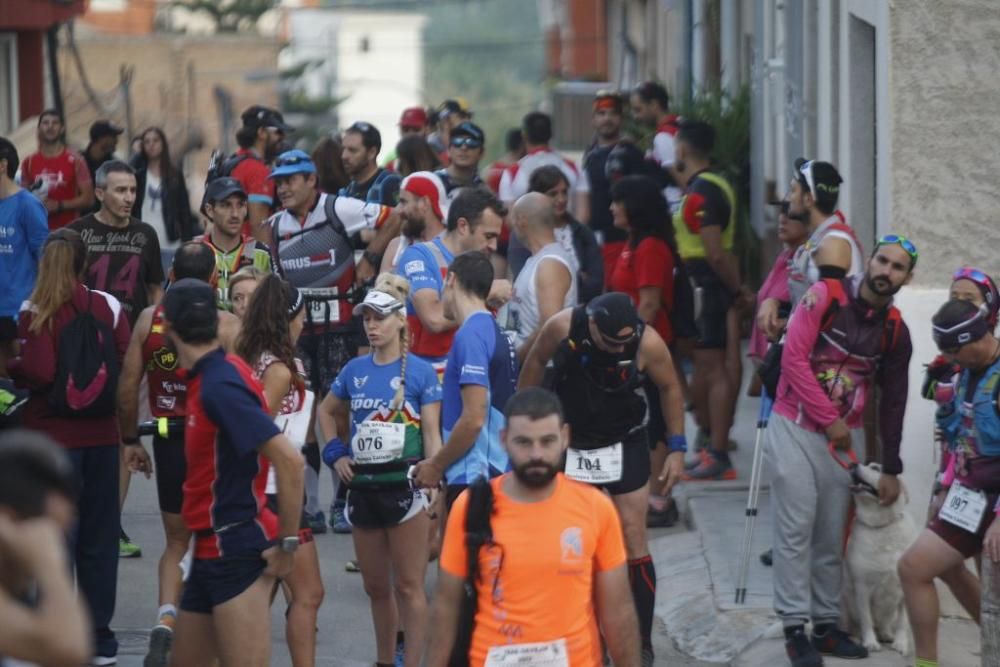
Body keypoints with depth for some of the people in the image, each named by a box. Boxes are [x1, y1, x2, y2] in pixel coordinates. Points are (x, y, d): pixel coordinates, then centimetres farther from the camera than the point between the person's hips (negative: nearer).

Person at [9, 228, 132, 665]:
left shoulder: (36, 313, -11)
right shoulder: (109, 307, -1)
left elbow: (37, 373, -19)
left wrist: (9, 367, -1)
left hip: (52, 436, -3)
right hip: (102, 434, 3)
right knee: (99, 538, 12)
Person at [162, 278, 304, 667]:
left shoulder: (219, 385, -19)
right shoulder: (210, 376, 8)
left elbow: (289, 460, -25)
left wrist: (287, 543, -19)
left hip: (235, 551, -10)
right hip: (212, 551, 10)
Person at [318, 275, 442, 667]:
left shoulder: (420, 372, -5)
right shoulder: (355, 370, 8)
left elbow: (432, 435, -7)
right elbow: (326, 412, 25)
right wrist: (336, 454, 10)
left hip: (404, 487, -5)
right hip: (363, 488, 5)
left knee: (408, 586, -3)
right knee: (376, 587, 15)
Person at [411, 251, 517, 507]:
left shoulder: (470, 335, -14)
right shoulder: (496, 333, 15)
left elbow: (474, 419, -20)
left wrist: (436, 464, -9)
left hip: (473, 476, -9)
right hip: (498, 473, 9)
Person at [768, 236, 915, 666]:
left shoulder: (895, 331, 4)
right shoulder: (825, 297, -9)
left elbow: (892, 401, 10)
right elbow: (794, 359, -13)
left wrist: (891, 469, 11)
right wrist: (829, 419, -12)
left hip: (846, 436, 4)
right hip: (796, 429, -4)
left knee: (832, 535, 6)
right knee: (796, 530, -7)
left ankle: (826, 625, 13)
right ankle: (794, 628, -7)